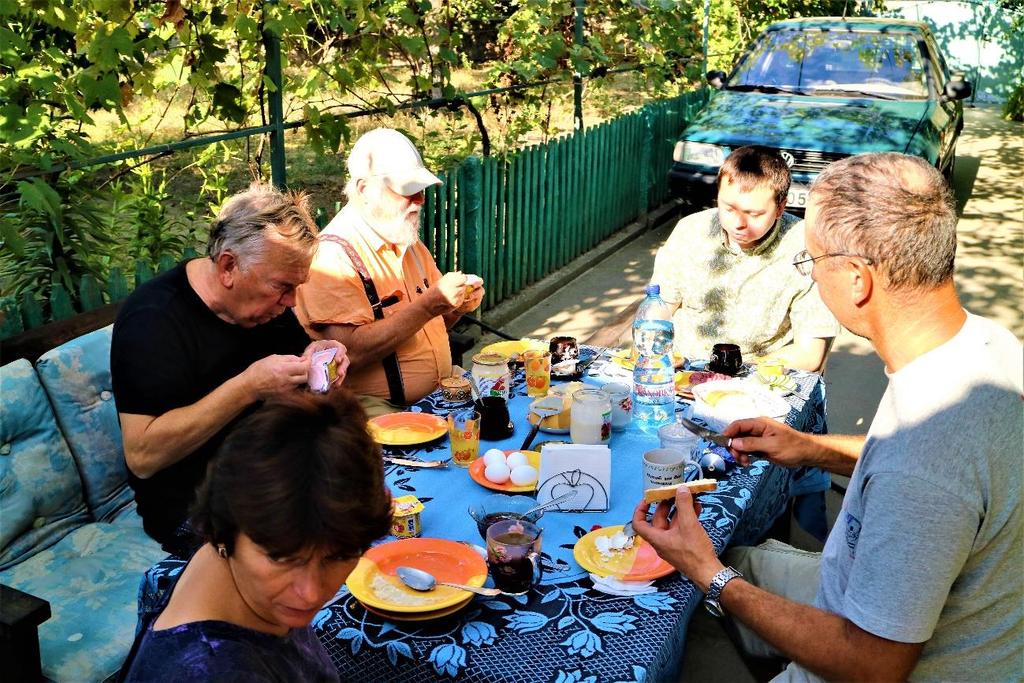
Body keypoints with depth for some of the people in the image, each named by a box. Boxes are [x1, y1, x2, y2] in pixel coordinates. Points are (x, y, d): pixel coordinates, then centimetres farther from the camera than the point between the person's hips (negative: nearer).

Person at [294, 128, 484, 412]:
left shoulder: (408, 240, 15)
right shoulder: (332, 254, -13)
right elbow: (348, 351, -22)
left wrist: (457, 306, 0)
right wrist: (429, 305, -23)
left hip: (441, 394, 8)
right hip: (379, 407, -8)